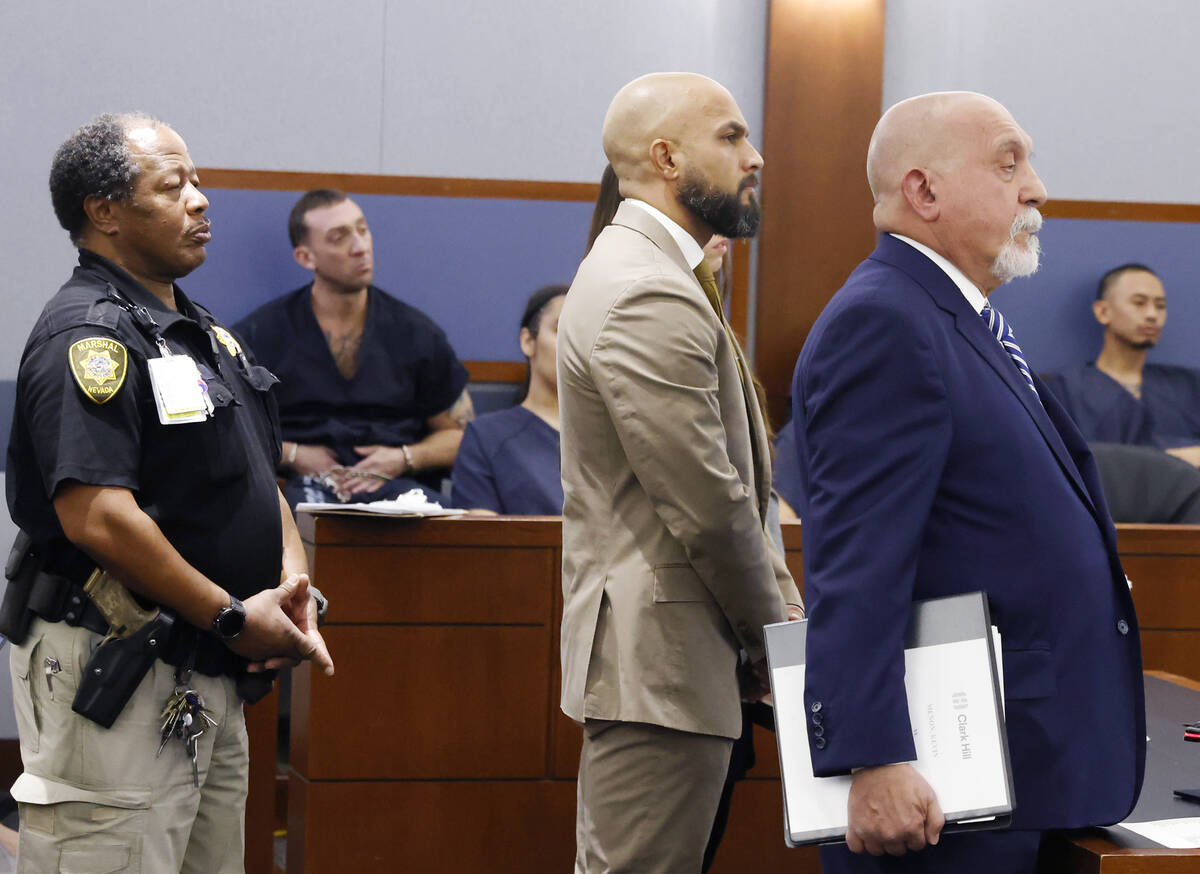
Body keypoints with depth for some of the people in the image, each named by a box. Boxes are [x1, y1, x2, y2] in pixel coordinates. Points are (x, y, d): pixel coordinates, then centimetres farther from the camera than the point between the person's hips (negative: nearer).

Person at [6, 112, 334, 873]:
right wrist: (233, 618, -18)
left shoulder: (203, 331, 16)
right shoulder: (88, 336, -15)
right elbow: (95, 516, -25)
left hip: (211, 676, 10)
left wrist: (292, 584, 3)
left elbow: (258, 474, 22)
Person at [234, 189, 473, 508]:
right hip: (304, 484, -2)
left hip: (396, 484, 3)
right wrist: (293, 455, -4)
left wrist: (404, 459, -1)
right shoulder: (260, 334, 8)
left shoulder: (416, 332, 13)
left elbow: (460, 433, 18)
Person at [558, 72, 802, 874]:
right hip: (661, 664, -11)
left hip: (647, 655, 11)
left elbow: (731, 486, 20)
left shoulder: (646, 274, 17)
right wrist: (775, 629, -5)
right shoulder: (651, 299, -19)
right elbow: (709, 507, -20)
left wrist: (781, 605, 9)